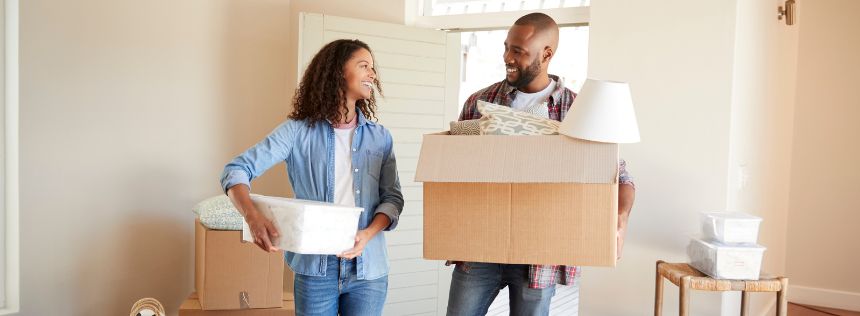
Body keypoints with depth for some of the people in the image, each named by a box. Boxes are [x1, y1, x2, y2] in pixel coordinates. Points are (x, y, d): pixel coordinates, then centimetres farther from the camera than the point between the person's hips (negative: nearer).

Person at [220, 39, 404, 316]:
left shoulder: (380, 137, 6)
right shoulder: (298, 131, -2)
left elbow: (392, 197, 6)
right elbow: (237, 170, -6)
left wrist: (368, 234, -13)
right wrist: (252, 216, -25)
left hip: (368, 267, 2)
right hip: (315, 267, -2)